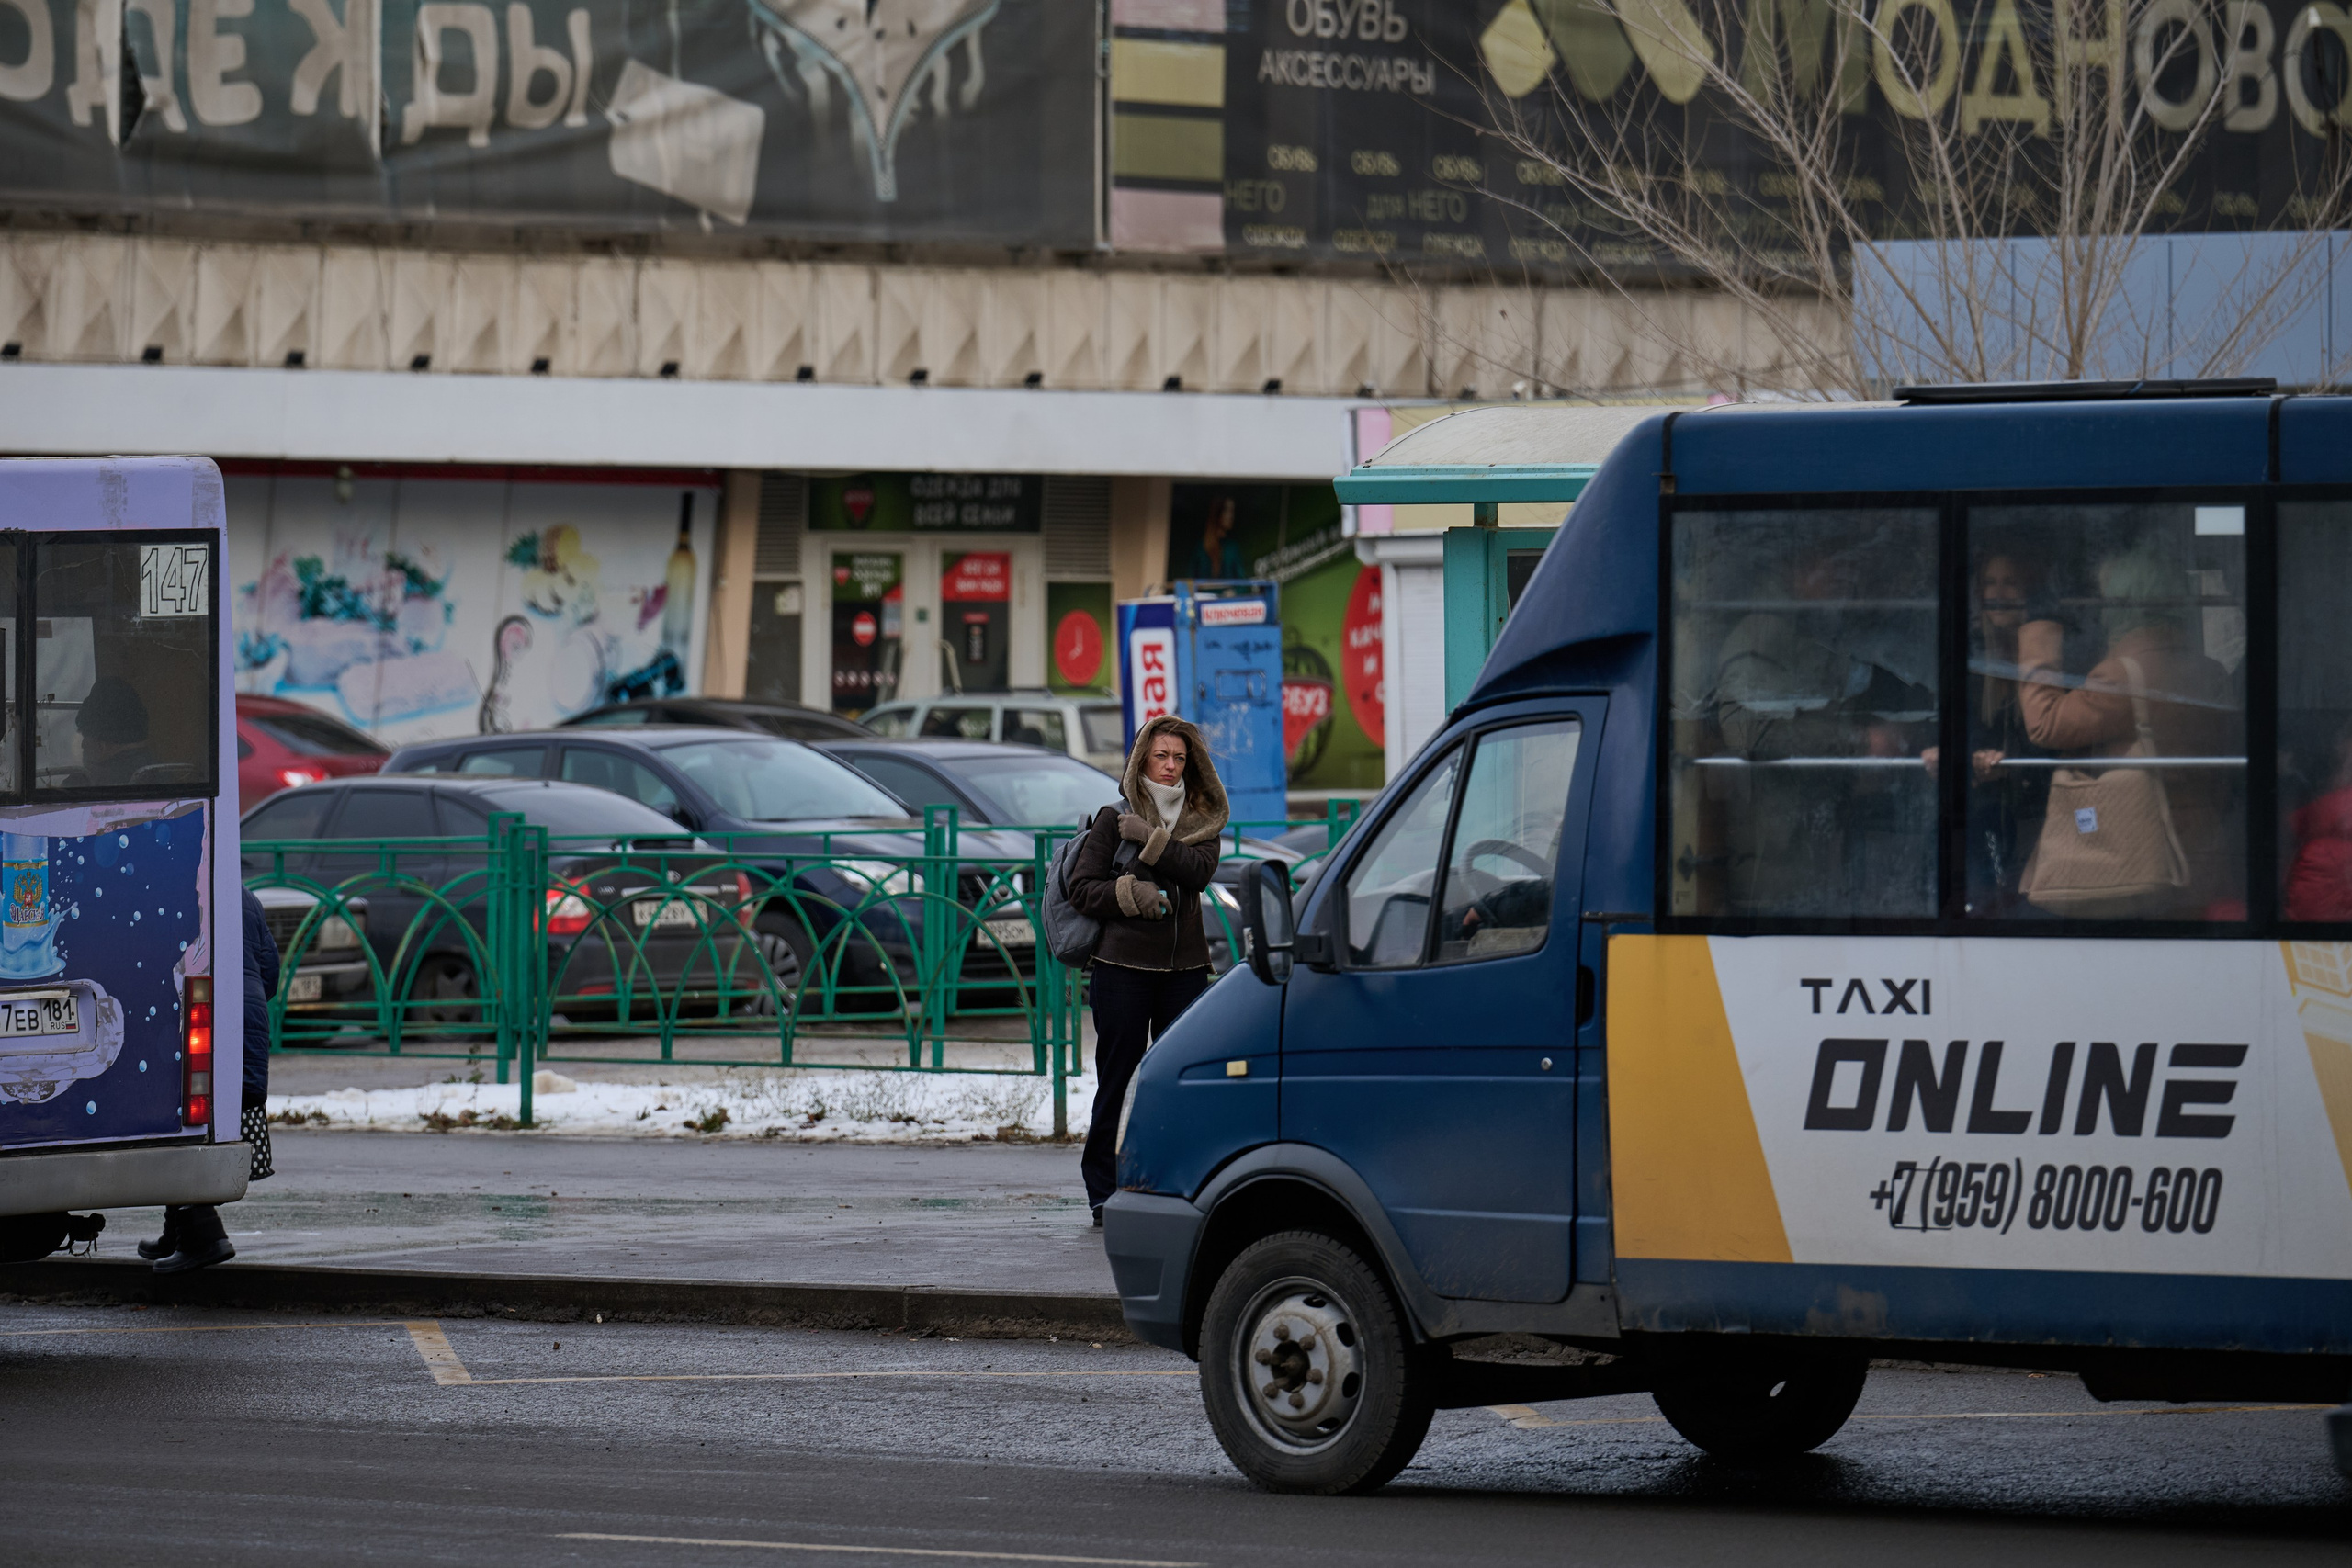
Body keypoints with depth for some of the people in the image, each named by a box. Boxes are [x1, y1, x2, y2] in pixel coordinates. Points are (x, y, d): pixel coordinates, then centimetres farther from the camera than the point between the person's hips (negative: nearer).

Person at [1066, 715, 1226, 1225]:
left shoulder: (1201, 819, 12)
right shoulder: (1115, 818, 4)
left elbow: (1200, 870, -7)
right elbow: (1081, 888, -1)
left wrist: (1150, 839, -14)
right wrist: (1132, 895, -15)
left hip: (1184, 966, 3)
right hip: (1123, 965, -3)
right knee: (1115, 1077, -2)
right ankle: (1102, 1192, 3)